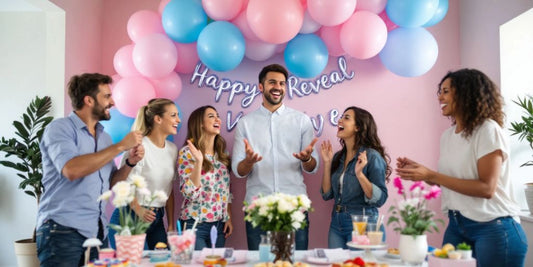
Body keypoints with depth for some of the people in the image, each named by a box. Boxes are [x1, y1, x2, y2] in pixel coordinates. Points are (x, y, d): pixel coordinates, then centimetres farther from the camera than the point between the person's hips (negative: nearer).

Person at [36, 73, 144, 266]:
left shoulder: (104, 136, 12)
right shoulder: (60, 128, -7)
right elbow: (71, 170, -24)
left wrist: (130, 162, -3)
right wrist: (120, 146, -19)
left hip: (98, 232, 6)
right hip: (62, 230, -6)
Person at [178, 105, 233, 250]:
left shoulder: (222, 154, 8)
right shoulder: (187, 152, -9)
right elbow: (190, 192, -18)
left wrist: (229, 218, 9)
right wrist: (198, 161, -26)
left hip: (220, 225, 6)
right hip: (195, 225, -5)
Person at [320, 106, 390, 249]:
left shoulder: (372, 157, -12)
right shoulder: (338, 157, 6)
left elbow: (380, 199, -15)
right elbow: (327, 194, 5)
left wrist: (360, 174, -26)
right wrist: (327, 163, -2)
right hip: (336, 224, 6)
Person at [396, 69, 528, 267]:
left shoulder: (488, 130, -13)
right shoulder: (447, 136, 7)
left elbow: (486, 188, -20)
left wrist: (430, 175, -22)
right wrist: (419, 171, -2)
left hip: (494, 228, -6)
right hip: (456, 226, 7)